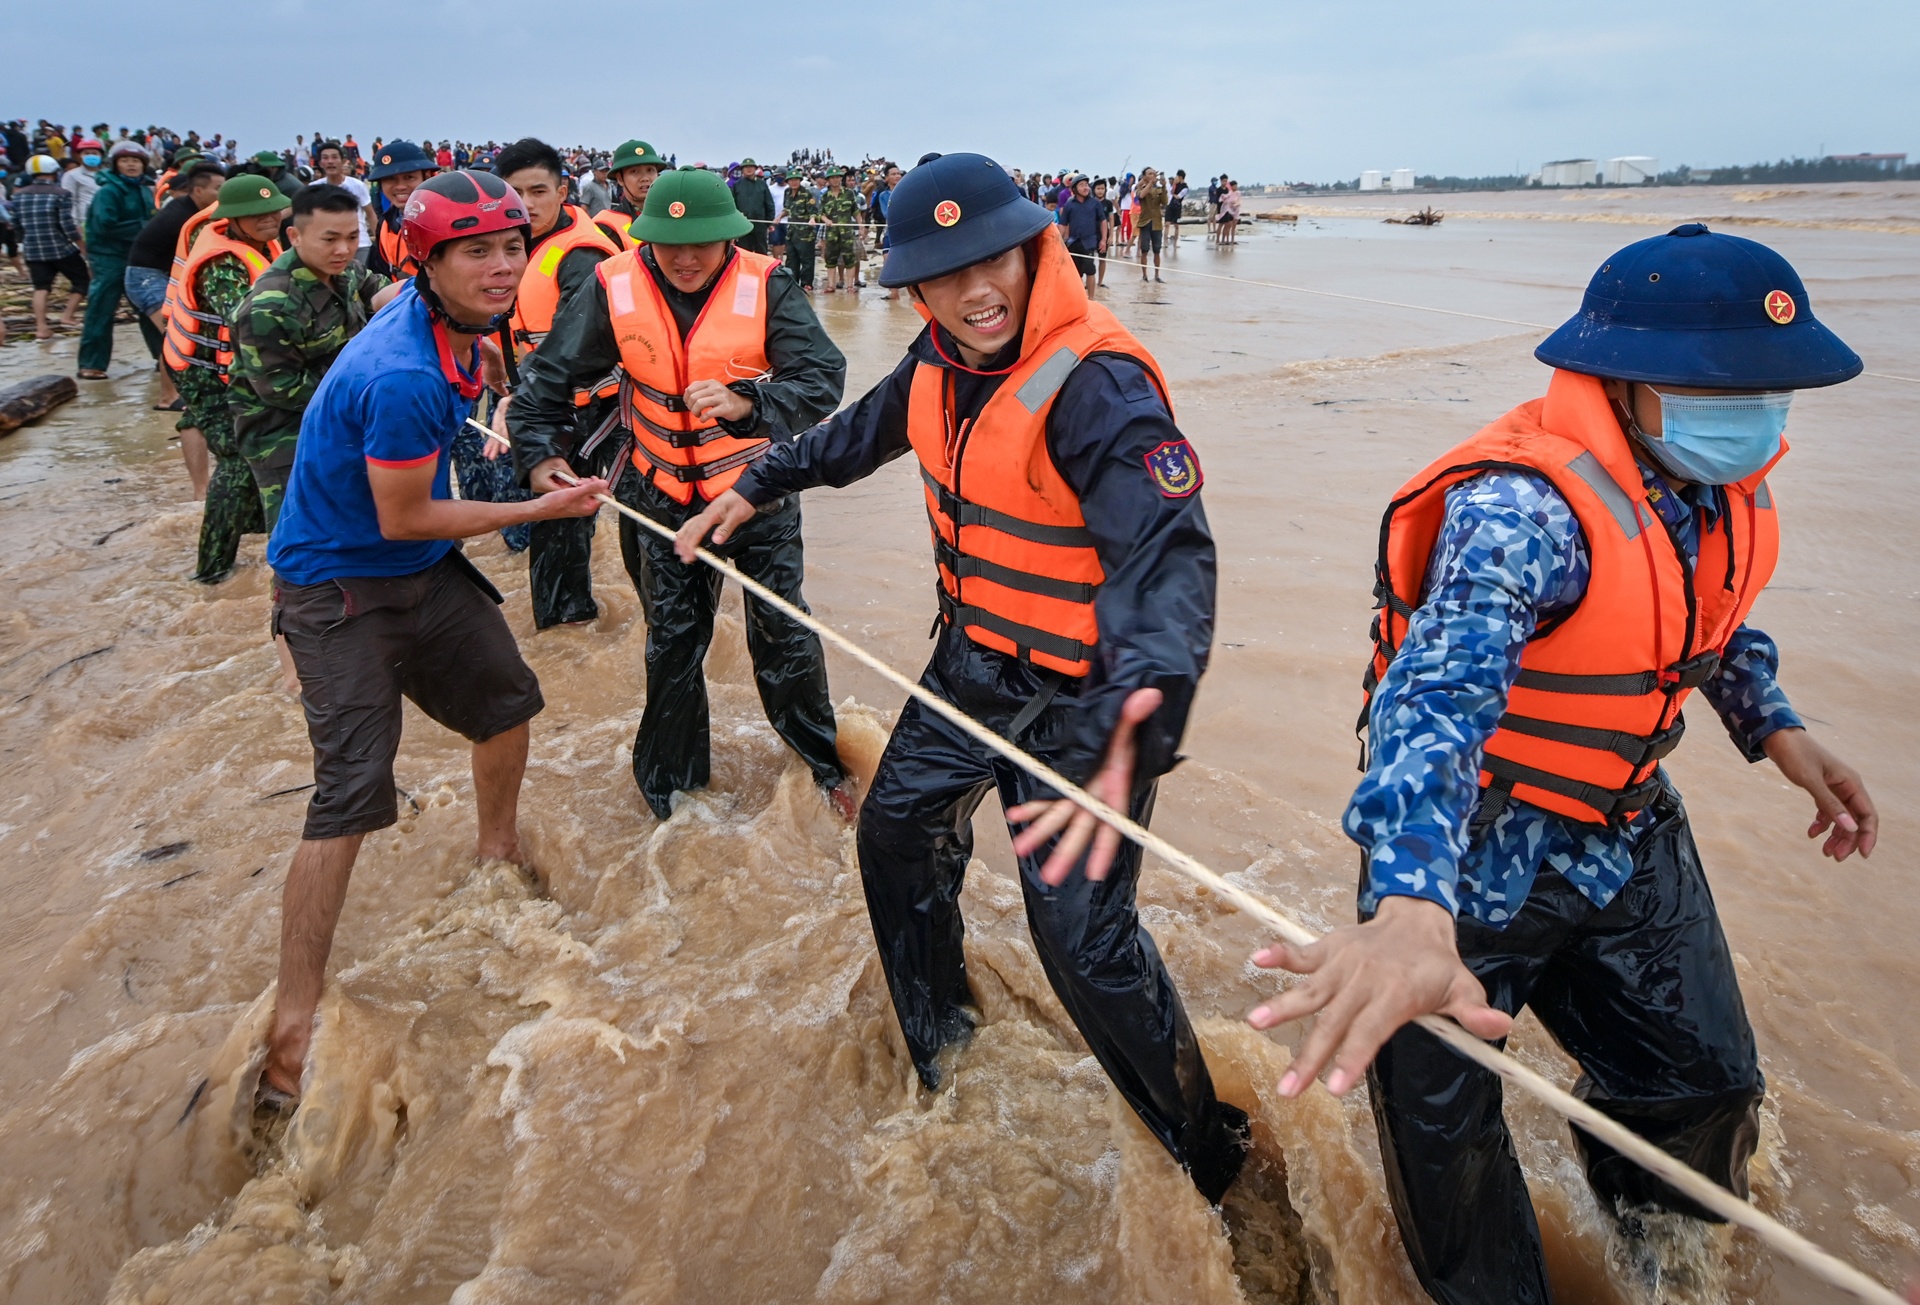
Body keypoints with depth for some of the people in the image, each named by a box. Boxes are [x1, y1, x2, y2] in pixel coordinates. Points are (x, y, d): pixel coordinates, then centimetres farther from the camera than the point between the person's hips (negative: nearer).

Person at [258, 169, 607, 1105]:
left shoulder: (455, 323, -3)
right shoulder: (405, 377, -31)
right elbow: (402, 520, -21)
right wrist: (540, 509, -15)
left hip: (426, 572, 9)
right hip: (340, 588, -9)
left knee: (506, 699, 20)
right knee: (352, 793, -14)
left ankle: (498, 858, 46)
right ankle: (293, 1028, -7)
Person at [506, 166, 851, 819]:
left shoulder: (766, 287, -17)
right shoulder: (614, 287, -11)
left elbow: (823, 376, -27)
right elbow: (551, 374, -3)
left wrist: (748, 404, -44)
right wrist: (540, 452, -16)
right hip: (662, 493, 2)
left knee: (781, 630, 3)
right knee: (672, 637, 14)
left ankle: (826, 761, 26)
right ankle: (669, 778, 34)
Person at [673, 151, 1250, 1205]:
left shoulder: (1097, 384, -28)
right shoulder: (945, 359, -2)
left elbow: (1167, 554, -40)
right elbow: (863, 432, 20)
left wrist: (1135, 721, -57)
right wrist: (757, 486, 27)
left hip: (1078, 693, -8)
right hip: (974, 661, 8)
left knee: (1082, 933, -7)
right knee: (897, 824, 22)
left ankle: (1207, 1150, 19)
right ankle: (938, 1036, 49)